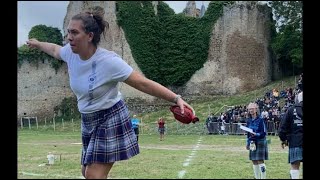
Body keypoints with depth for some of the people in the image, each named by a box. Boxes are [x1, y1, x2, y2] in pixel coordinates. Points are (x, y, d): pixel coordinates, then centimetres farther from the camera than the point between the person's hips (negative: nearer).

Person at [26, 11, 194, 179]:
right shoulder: (71, 53, -7)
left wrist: (176, 98, -35)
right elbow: (55, 49, 18)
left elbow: (143, 83, -28)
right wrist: (37, 44, 38)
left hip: (110, 119, -8)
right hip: (88, 120, 8)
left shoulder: (108, 61, -27)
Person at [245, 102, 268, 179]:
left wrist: (256, 134, -27)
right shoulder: (249, 121, 10)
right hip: (252, 143, 6)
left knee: (260, 161, -8)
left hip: (260, 142, -6)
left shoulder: (260, 120, -10)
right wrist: (248, 143, 17)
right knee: (254, 162, 8)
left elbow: (264, 133, -11)